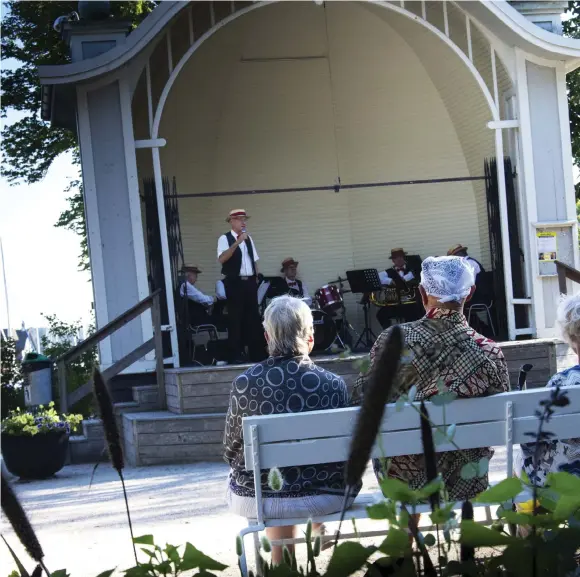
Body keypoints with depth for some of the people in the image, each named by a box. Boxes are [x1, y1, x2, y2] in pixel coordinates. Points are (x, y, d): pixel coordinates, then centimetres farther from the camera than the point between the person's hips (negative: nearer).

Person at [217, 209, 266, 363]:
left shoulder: (248, 238, 15)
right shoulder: (225, 238, -6)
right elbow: (221, 259, -21)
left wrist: (256, 278, 11)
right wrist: (236, 243, -27)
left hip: (250, 281, 6)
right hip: (234, 282, -6)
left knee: (253, 317, 9)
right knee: (235, 318, -3)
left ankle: (257, 352, 15)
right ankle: (236, 354, 2)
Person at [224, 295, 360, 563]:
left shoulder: (244, 384, -16)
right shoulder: (334, 385, -14)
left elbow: (231, 448, -3)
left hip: (257, 499, 0)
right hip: (325, 498, 1)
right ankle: (318, 529, 57)